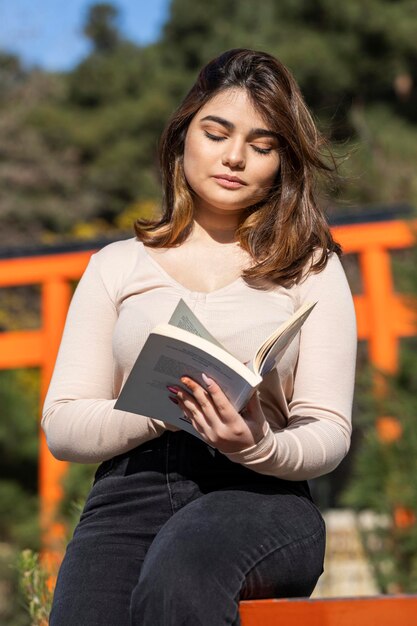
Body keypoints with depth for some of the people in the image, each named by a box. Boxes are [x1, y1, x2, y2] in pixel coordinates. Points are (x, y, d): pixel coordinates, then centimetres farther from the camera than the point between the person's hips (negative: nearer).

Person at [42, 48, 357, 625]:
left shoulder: (310, 268, 16)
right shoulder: (116, 266, 19)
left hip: (260, 493, -1)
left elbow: (328, 431, 7)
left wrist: (258, 447, -17)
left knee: (177, 579, -37)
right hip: (131, 489, 1)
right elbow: (62, 425, 10)